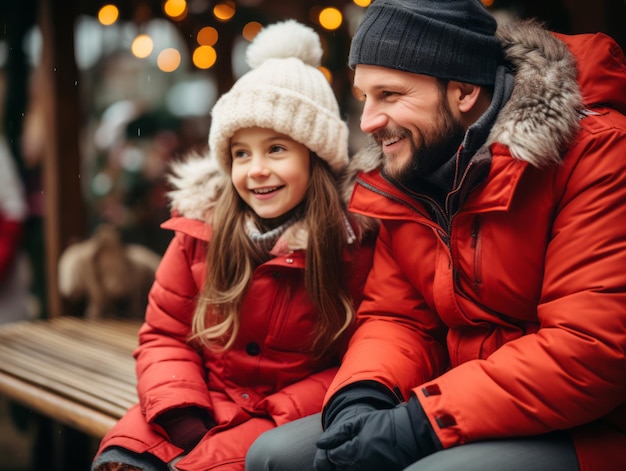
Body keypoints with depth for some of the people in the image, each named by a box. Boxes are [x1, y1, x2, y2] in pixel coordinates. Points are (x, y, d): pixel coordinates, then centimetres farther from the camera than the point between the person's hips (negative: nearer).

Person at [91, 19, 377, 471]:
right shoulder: (200, 230, 2)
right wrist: (180, 413, -11)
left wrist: (273, 421, -17)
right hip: (200, 407, 3)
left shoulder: (355, 242, -8)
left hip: (286, 423, -3)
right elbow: (165, 334, 6)